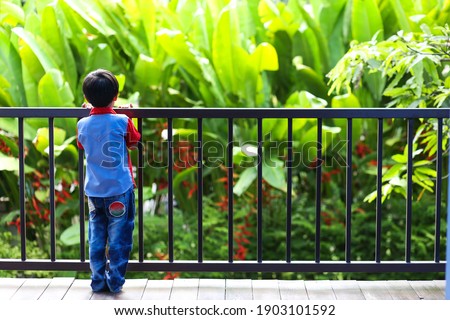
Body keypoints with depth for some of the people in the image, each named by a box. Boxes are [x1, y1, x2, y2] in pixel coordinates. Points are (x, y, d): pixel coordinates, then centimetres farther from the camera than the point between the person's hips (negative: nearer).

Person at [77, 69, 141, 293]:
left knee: (96, 238, 12)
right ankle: (115, 281, 10)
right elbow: (134, 142, 7)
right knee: (119, 238, 6)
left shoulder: (83, 125, -3)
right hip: (119, 191, -3)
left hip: (93, 191, 3)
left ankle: (98, 281, 16)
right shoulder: (122, 122, -12)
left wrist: (89, 111, 23)